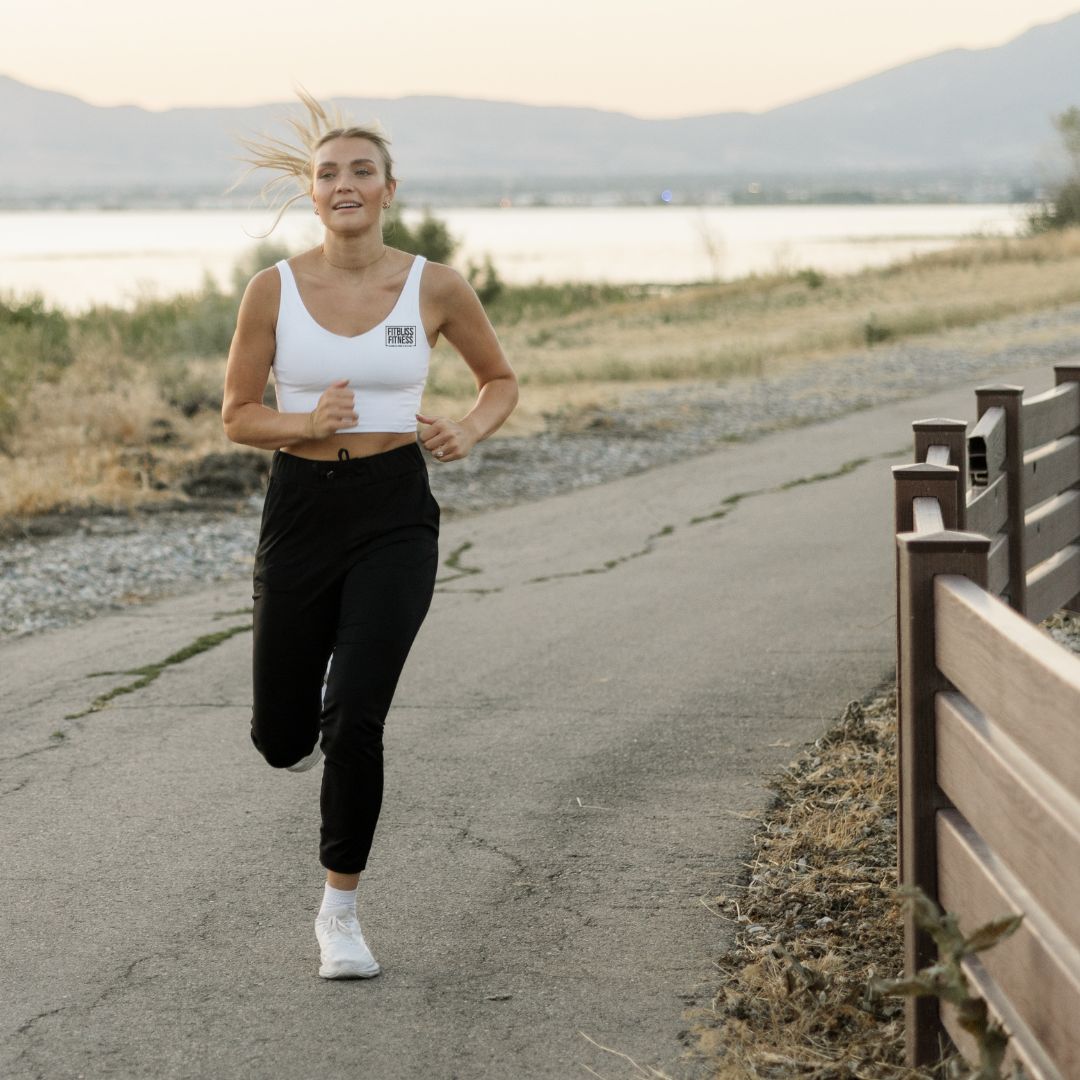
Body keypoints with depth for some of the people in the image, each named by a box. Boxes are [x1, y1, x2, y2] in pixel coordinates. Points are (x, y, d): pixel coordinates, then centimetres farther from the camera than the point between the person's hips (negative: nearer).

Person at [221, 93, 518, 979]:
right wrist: (308, 423, -18)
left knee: (355, 722, -15)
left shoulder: (435, 288, -4)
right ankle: (313, 718, 49)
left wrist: (471, 430, -9)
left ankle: (341, 908, 5)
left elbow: (501, 380, 11)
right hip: (300, 509, 2)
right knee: (281, 740, 8)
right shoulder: (274, 289, -4)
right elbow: (238, 415, 2)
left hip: (394, 515, -1)